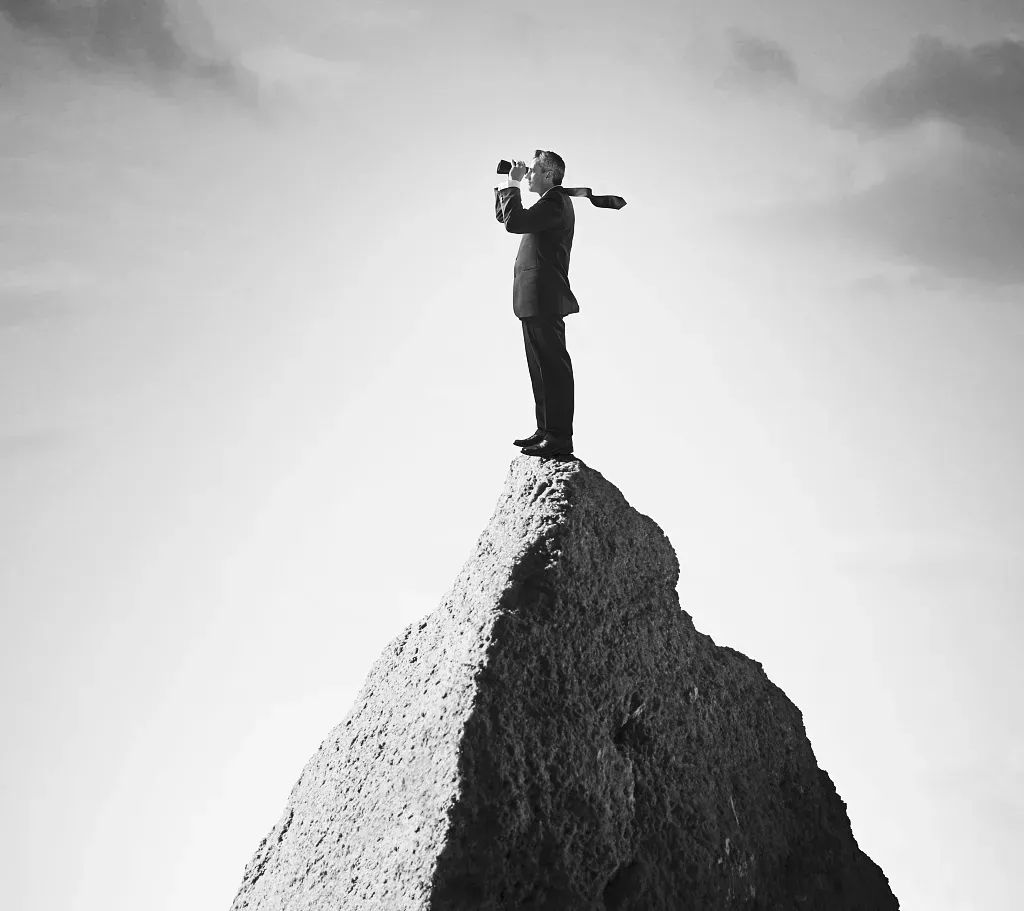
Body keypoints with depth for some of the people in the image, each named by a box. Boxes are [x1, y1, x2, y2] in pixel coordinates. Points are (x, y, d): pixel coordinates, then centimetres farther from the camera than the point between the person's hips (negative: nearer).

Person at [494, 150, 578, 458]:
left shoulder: (556, 201, -11)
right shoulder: (550, 201, 20)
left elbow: (514, 222, -24)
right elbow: (503, 215, 30)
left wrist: (513, 184, -12)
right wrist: (504, 184, 16)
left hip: (543, 298, -11)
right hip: (534, 299, 11)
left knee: (553, 366, -10)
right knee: (542, 367, 13)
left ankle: (560, 438, -10)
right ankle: (546, 430, 19)